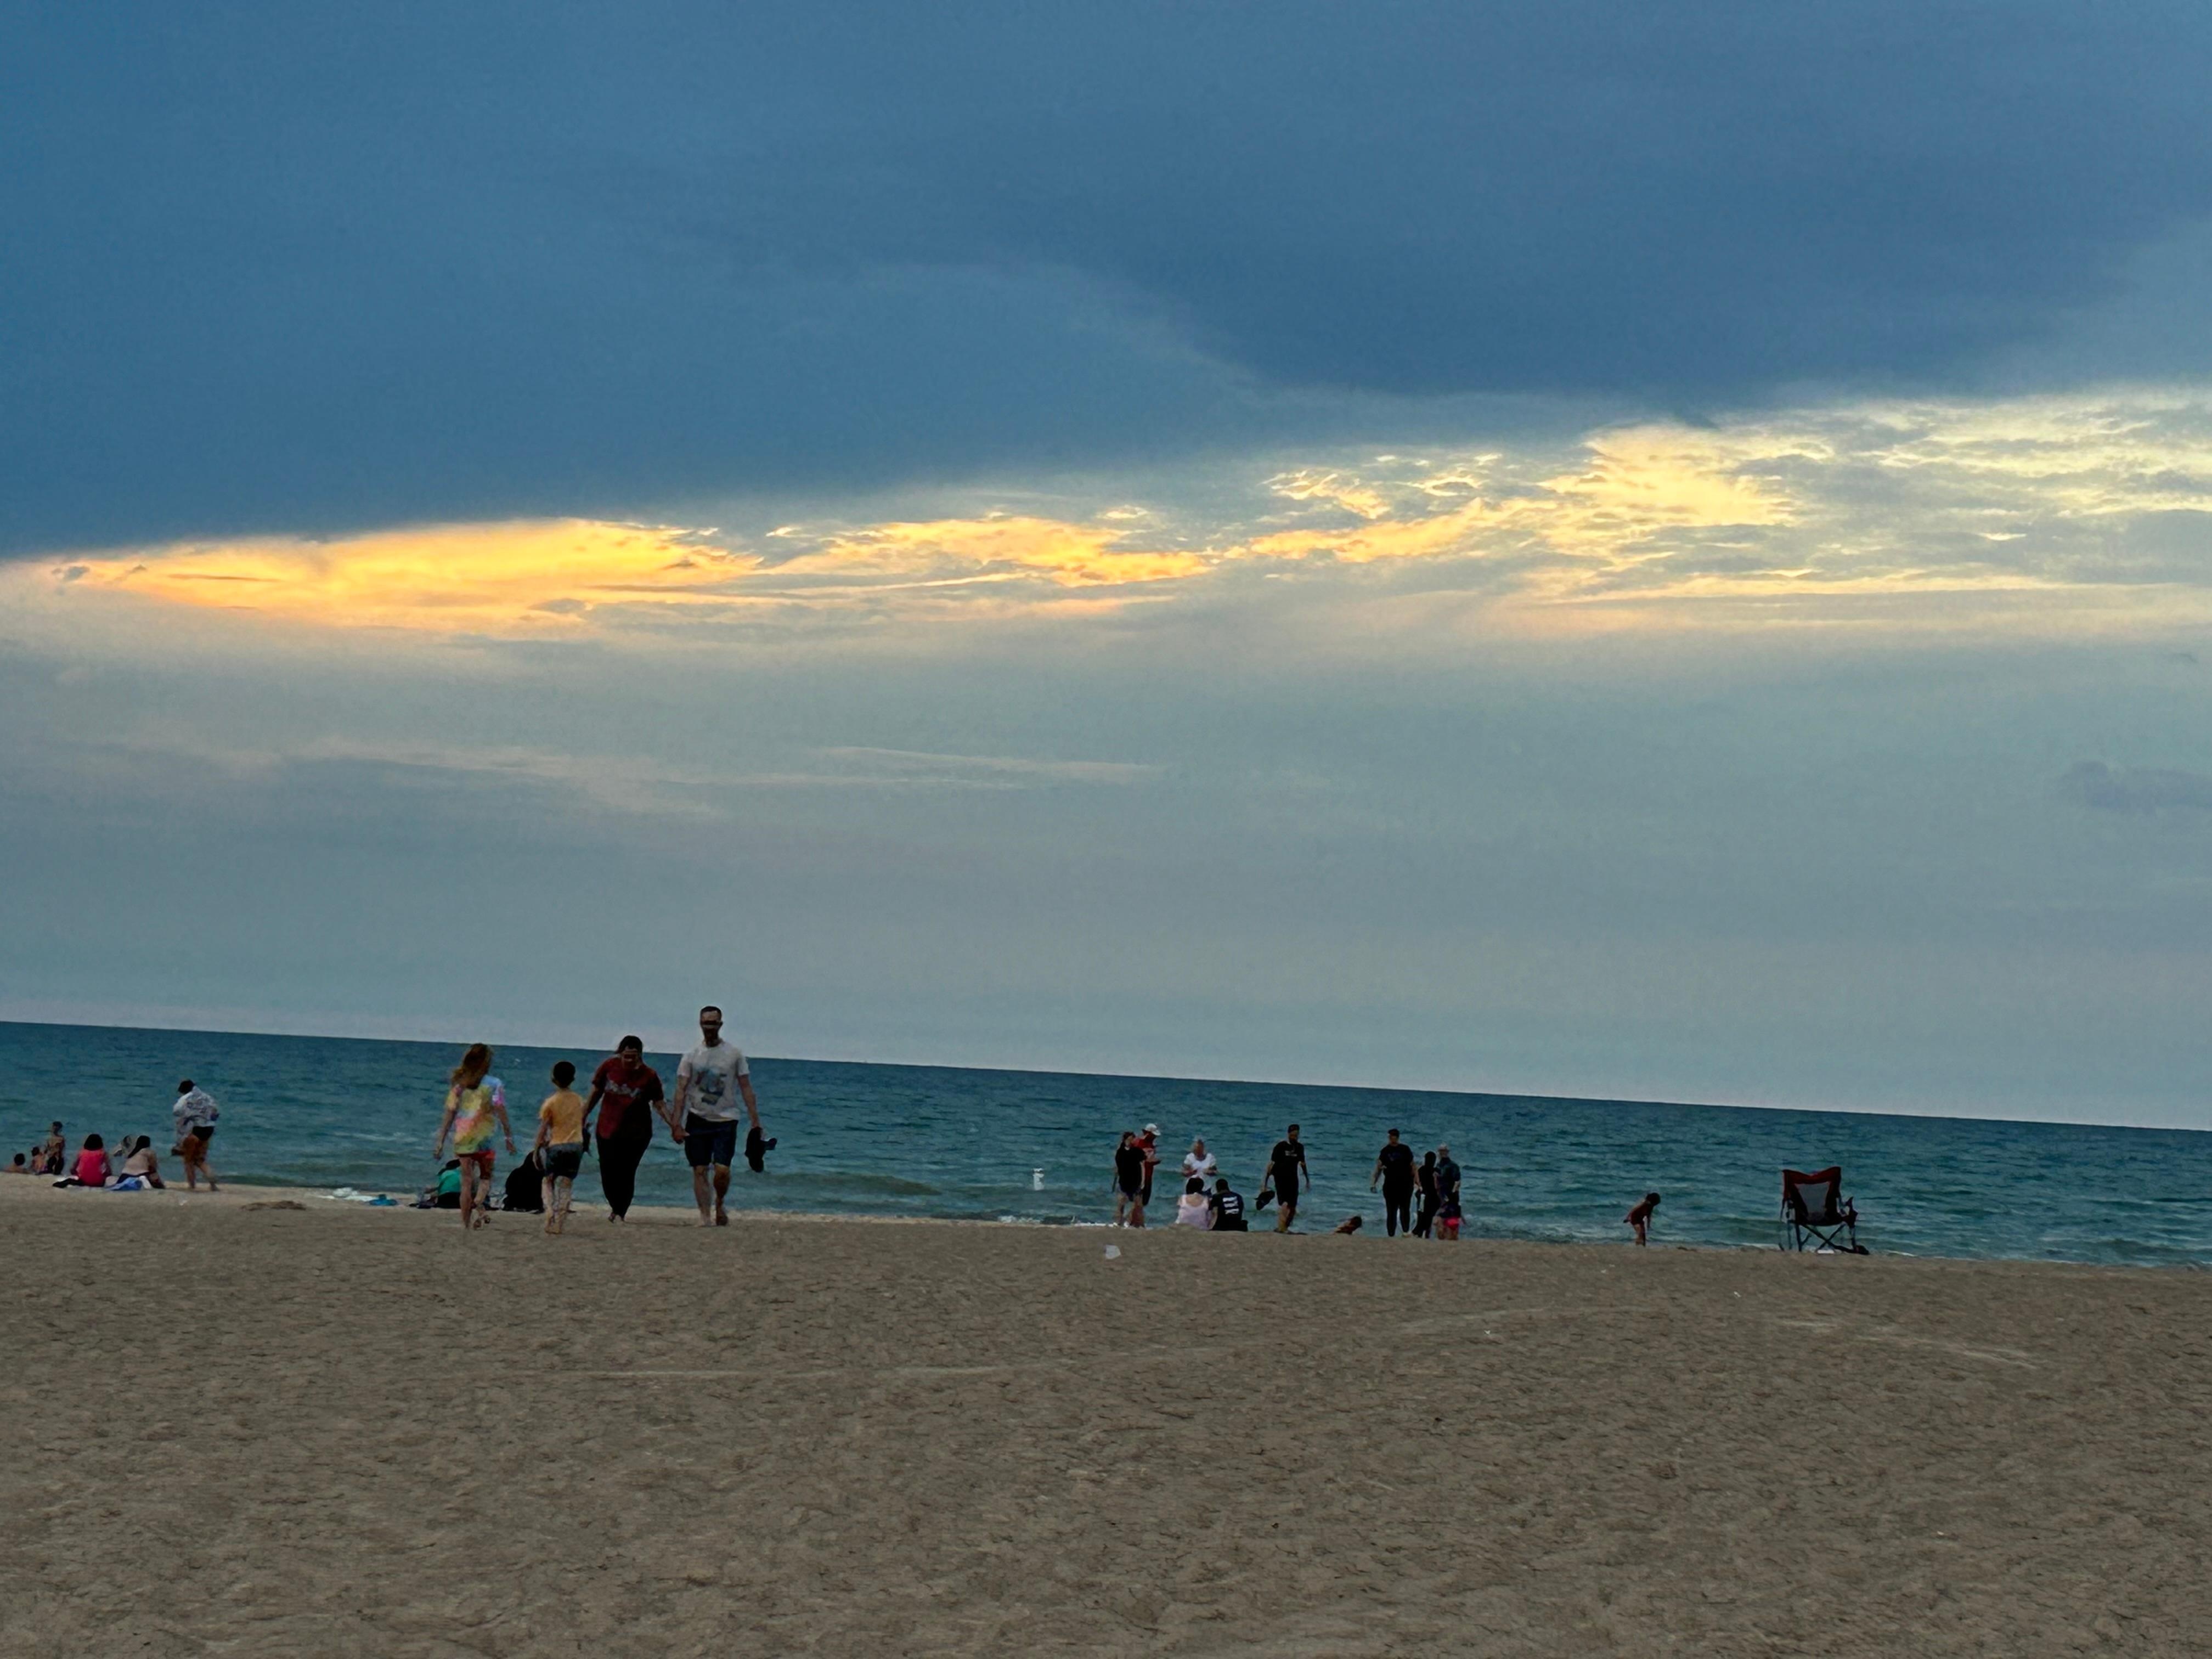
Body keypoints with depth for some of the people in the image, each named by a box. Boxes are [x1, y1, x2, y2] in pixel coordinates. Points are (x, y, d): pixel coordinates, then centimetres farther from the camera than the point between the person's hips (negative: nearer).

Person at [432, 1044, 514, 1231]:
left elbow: (449, 1115, 6)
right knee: (486, 1176, 10)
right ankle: (480, 1202, -22)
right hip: (483, 1137, -3)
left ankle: (465, 1224, 9)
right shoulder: (494, 1084, -3)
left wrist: (440, 1141, 9)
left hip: (462, 1138, 3)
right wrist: (509, 1138, -3)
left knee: (467, 1181, 10)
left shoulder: (459, 1085, 7)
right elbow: (501, 1112, -8)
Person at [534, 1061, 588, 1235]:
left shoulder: (550, 1102, -6)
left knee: (549, 1182, 14)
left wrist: (536, 1150, 1)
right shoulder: (579, 1101, 6)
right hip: (576, 1145, 3)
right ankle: (559, 1223, 2)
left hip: (556, 1145, -3)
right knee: (566, 1185, 6)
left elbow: (543, 1129, -6)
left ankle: (550, 1215, -4)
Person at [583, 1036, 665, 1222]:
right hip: (608, 1128, 2)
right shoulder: (609, 1067, -2)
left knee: (626, 1173, -7)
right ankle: (615, 1207, 28)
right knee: (608, 1173, 2)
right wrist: (583, 1117, 12)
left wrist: (672, 1125, -11)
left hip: (636, 1132, -2)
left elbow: (659, 1103, 0)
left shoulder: (649, 1076, -6)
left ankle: (620, 1213, 7)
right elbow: (595, 1093, 9)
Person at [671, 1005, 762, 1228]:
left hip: (725, 1119, -1)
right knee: (699, 1170, -2)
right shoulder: (692, 1055, 2)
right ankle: (705, 1213, 3)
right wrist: (677, 1124, -9)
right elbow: (681, 1091, 0)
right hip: (697, 1119, 1)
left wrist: (755, 1122, -2)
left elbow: (746, 1089, 4)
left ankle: (720, 1204, 17)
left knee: (722, 1170, -9)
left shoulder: (734, 1053, 2)